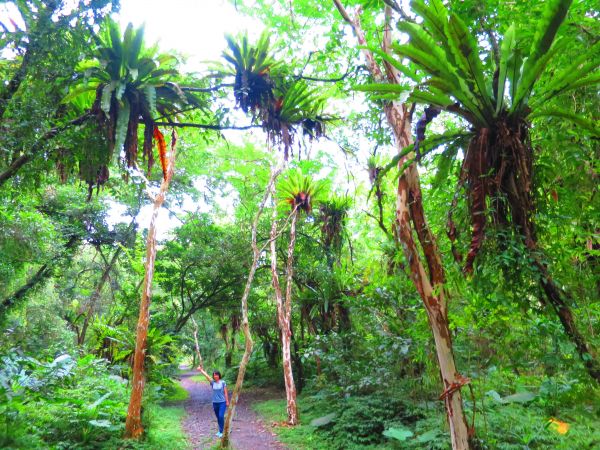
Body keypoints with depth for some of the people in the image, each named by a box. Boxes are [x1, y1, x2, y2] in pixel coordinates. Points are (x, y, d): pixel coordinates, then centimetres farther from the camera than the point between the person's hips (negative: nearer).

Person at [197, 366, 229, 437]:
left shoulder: (223, 382, -5)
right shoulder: (213, 383, 1)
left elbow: (225, 392, -3)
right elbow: (206, 375, -7)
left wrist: (227, 401, -4)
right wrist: (201, 370, -13)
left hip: (222, 402, -4)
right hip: (215, 402, 4)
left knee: (221, 416, -14)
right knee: (218, 417, 12)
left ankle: (221, 431, -5)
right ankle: (220, 430, 25)